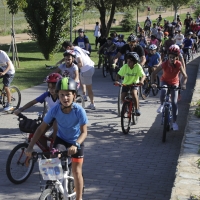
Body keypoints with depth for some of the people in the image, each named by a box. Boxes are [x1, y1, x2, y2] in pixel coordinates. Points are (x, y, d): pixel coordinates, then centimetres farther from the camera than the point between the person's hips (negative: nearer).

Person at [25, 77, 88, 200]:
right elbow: (41, 129, -16)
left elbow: (84, 132, -27)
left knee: (76, 172, -1)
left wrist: (76, 145, -46)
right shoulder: (55, 110, -23)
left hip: (76, 142, -2)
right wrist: (30, 147, -24)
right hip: (61, 139, 2)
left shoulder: (79, 111, -29)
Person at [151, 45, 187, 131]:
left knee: (174, 102, -6)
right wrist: (152, 83, -36)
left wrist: (183, 84, -44)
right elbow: (154, 73, -22)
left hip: (174, 83, 0)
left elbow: (185, 76, -26)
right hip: (165, 81, 0)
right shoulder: (164, 64, -24)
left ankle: (174, 122, 6)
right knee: (163, 93, -35)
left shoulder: (179, 64, -23)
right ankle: (162, 105, -2)